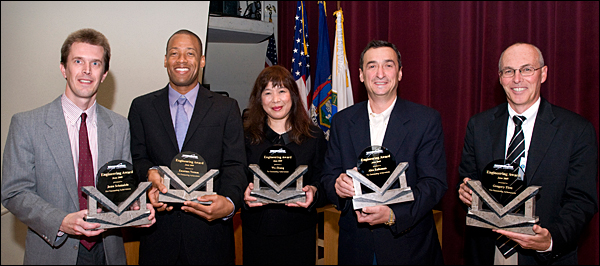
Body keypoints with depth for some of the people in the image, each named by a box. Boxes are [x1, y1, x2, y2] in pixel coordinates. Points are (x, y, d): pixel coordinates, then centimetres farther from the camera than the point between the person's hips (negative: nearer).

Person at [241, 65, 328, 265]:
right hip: (257, 232, 1)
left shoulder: (314, 136, 2)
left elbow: (323, 182, 2)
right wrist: (245, 193, -18)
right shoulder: (246, 136, 3)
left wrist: (313, 192, -19)